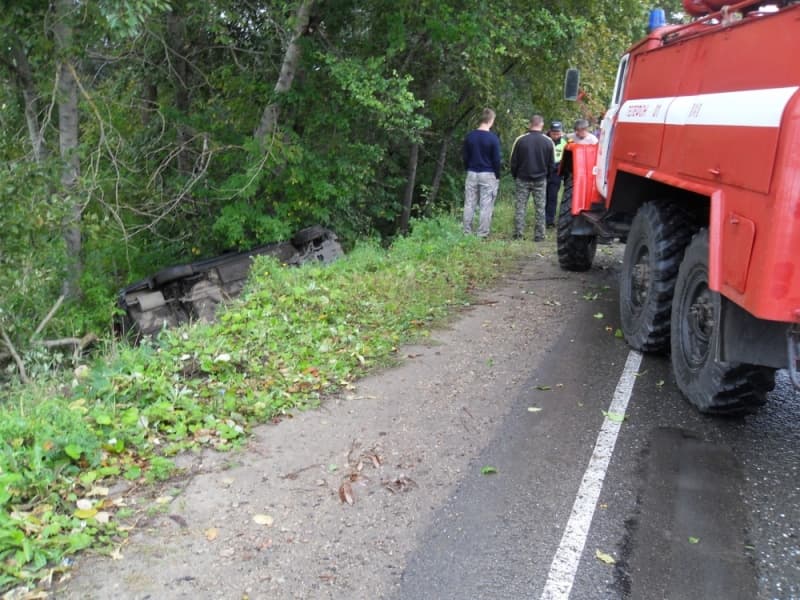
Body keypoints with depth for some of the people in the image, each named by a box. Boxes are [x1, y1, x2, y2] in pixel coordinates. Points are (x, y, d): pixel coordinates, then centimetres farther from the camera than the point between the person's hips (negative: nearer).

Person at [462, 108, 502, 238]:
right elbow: (496, 159, -8)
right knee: (486, 206, 2)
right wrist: (497, 176, 3)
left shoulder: (469, 136, 2)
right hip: (488, 175, -4)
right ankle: (482, 234, 3)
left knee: (469, 204, 9)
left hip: (472, 174, 4)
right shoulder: (493, 138, -11)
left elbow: (464, 156, 8)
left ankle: (467, 232, 12)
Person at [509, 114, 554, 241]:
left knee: (520, 206, 5)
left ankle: (518, 234, 3)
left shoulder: (520, 140, -7)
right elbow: (551, 163, 3)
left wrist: (515, 176, 12)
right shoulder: (548, 141, -4)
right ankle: (539, 235, 7)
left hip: (522, 179, 0)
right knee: (540, 208, 6)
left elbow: (513, 161, -2)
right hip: (540, 180, 0)